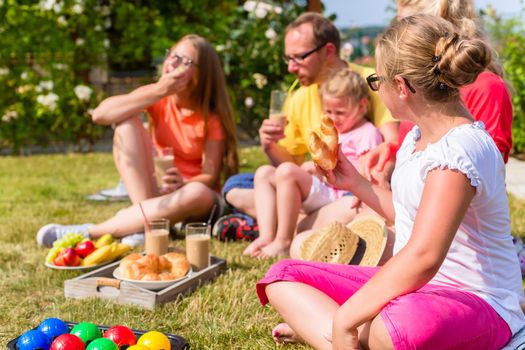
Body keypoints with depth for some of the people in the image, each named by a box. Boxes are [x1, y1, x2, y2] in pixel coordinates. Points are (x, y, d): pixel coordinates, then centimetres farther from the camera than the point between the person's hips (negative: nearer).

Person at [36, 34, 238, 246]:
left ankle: (90, 232, -33)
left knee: (199, 194, -40)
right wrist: (157, 92, -27)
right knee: (127, 121, -16)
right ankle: (145, 217, -27)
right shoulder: (156, 97, -4)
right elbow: (99, 114, -20)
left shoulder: (212, 117, -10)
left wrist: (182, 184, -36)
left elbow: (210, 177, -14)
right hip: (154, 190, 2)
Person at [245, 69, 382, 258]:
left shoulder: (367, 133, -4)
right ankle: (267, 236, -15)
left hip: (338, 196, -10)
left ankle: (283, 241, -25)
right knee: (263, 173, 4)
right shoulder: (334, 132, 26)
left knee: (287, 170, -29)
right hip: (320, 189, 10)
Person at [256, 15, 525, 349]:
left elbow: (422, 258, -31)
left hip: (476, 303, -9)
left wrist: (343, 320, -28)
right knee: (283, 277, 1)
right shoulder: (419, 135, 6)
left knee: (405, 320, -46)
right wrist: (356, 183, 16)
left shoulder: (460, 149, -23)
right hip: (410, 287, 10)